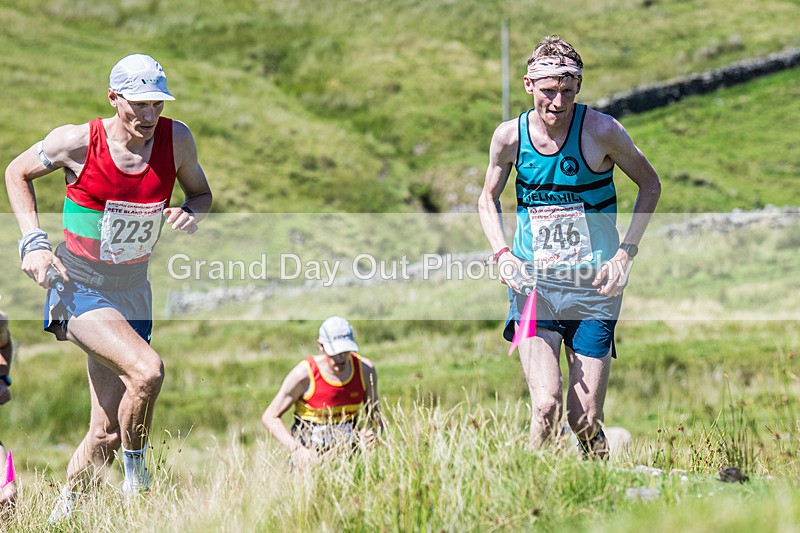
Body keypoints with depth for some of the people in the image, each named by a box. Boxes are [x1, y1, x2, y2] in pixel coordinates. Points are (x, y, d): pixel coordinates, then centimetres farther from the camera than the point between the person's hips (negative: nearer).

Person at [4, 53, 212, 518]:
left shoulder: (176, 139, -6)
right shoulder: (77, 142, -14)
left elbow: (202, 193, 11)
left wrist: (192, 215, -13)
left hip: (132, 292, 4)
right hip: (78, 288, -4)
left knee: (106, 433, 3)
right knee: (147, 369, -29)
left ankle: (62, 515, 22)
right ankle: (136, 477, -7)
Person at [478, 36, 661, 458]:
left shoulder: (600, 130, -10)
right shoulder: (509, 136, -3)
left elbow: (650, 185, 5)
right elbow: (488, 199, 15)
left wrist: (626, 253, -5)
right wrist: (502, 254, -2)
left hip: (594, 286, -1)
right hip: (533, 285, 1)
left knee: (586, 419, -2)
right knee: (546, 407, -18)